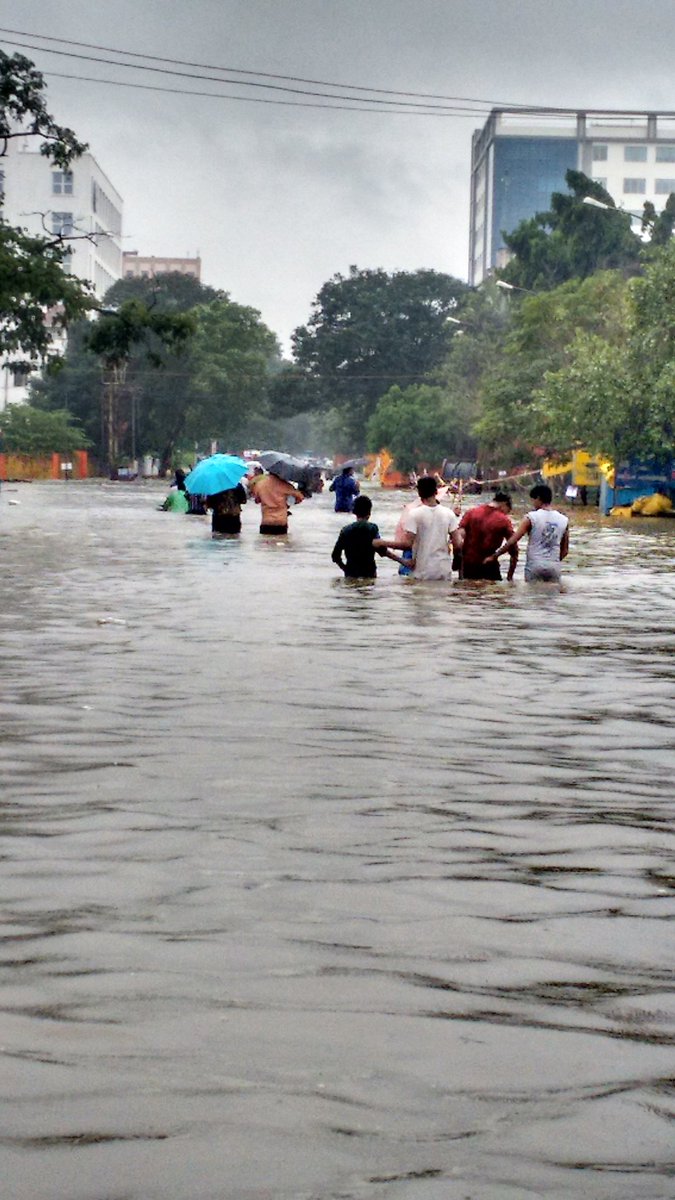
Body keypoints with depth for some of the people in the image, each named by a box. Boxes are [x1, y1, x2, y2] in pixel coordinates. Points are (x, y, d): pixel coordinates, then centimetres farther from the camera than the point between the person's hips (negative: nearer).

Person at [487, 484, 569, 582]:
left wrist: (494, 556, -1)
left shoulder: (531, 517, -7)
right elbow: (565, 551, 10)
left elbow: (512, 541, -10)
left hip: (534, 565, -3)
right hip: (554, 568, 3)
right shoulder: (564, 520, 5)